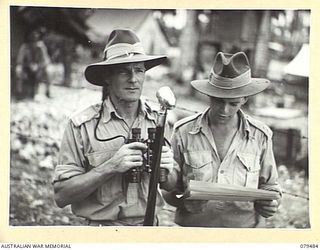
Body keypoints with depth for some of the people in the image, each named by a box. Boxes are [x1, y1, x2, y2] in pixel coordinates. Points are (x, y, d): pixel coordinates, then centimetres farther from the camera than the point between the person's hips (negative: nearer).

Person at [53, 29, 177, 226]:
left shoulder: (158, 120, -2)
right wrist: (110, 167, -26)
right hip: (102, 226, -3)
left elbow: (172, 187, 7)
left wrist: (166, 172, -15)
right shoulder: (82, 125, -13)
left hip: (151, 226, 3)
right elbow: (61, 196, -16)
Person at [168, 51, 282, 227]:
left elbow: (269, 185, 15)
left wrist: (271, 203, -5)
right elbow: (168, 187, 5)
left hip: (246, 227, 3)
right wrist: (184, 201, -15)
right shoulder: (184, 132, -2)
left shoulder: (260, 135, 3)